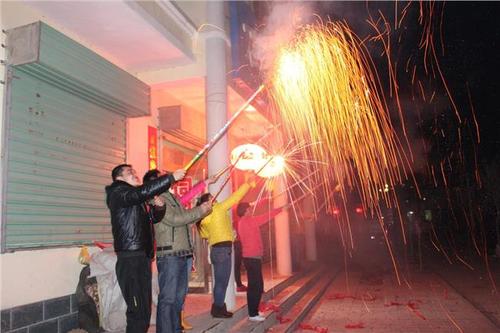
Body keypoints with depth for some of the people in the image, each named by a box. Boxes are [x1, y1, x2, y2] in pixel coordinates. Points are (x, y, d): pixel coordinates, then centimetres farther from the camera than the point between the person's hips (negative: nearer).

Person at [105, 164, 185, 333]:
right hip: (130, 259, -9)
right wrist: (172, 177, -21)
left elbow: (153, 218, 25)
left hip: (142, 257, 9)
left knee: (144, 309, 13)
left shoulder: (138, 200, 21)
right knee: (138, 311, -9)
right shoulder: (118, 193, -6)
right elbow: (144, 191, -24)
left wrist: (159, 207, 3)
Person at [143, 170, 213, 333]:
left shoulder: (173, 198, 19)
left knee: (179, 297, 14)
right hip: (169, 255, -9)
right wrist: (199, 211, -13)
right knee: (167, 298, -5)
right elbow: (174, 220, -18)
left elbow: (185, 218, 23)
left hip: (182, 254, 9)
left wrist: (203, 210, 8)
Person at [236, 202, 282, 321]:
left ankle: (254, 311, 20)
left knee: (256, 286, 14)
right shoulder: (248, 221, -13)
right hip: (253, 257, -10)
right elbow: (266, 217, -7)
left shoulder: (242, 222, 14)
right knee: (255, 286, -6)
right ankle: (253, 314, -2)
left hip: (251, 257, 10)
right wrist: (280, 209, 2)